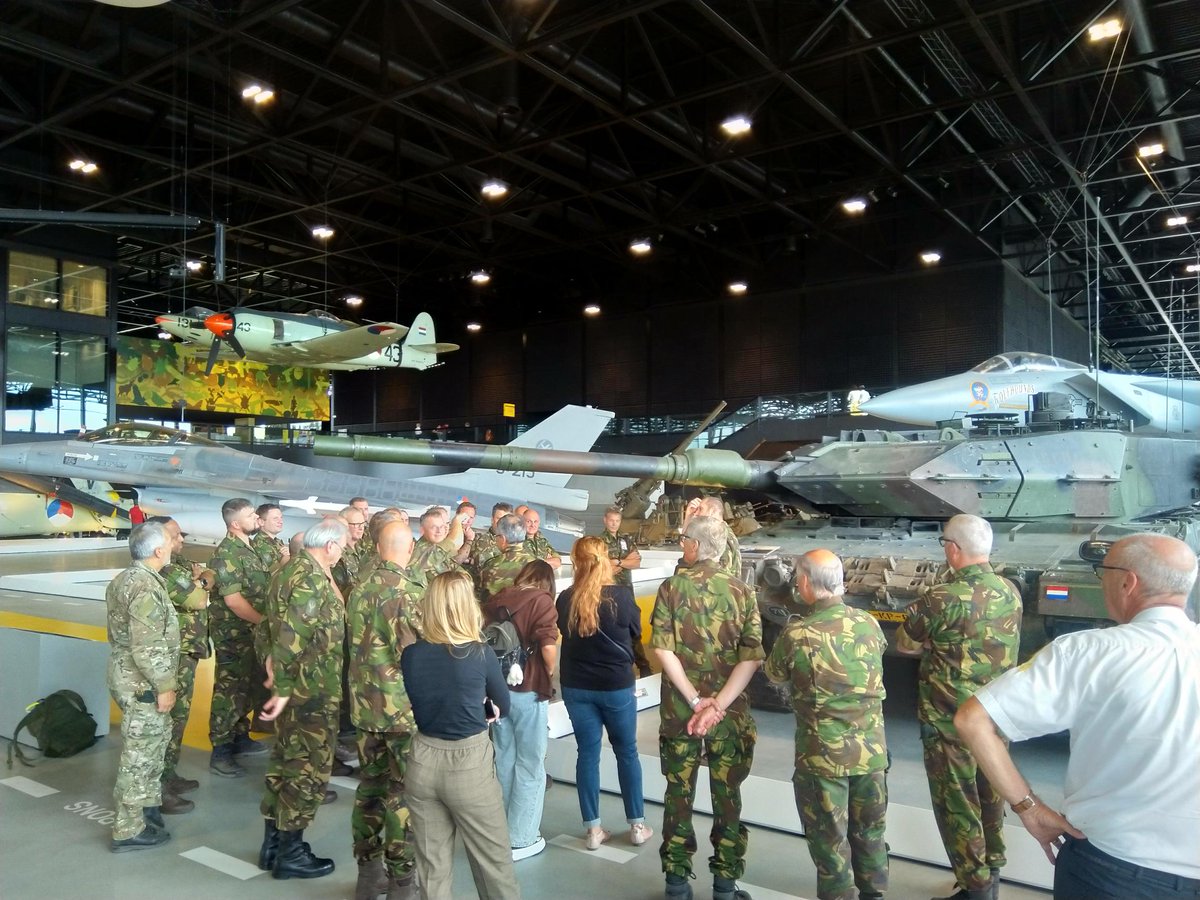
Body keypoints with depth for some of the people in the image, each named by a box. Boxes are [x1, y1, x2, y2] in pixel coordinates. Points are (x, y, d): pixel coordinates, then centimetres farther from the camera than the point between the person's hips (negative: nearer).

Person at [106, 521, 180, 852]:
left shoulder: (125, 579, 9)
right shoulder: (146, 587, -23)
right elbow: (148, 647, -26)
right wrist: (164, 686, -19)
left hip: (127, 675, 10)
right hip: (142, 683, -10)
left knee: (154, 741, 23)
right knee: (140, 752, 0)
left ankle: (147, 803, 36)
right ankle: (129, 831, 10)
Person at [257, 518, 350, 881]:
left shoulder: (293, 567, 10)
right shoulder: (312, 577, -22)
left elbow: (276, 626, 16)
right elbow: (291, 638, -26)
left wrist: (273, 665, 17)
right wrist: (282, 690, -23)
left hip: (295, 687, 10)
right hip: (312, 690, -10)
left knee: (286, 761, 18)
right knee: (309, 769, 2)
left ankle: (273, 842, 29)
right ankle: (290, 853, 13)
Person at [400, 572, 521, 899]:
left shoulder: (410, 655, -6)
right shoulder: (480, 654, -14)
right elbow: (503, 707, 2)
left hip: (423, 760, 4)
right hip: (469, 764, -4)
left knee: (432, 864, 16)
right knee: (494, 860, 13)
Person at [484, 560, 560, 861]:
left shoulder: (497, 599, 5)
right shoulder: (542, 601, -11)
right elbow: (548, 648, -21)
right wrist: (551, 673, -2)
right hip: (529, 689, -6)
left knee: (504, 761, 20)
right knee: (530, 765, 9)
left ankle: (501, 832, 33)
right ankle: (521, 840, 16)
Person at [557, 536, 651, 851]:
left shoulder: (565, 599, -9)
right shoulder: (622, 595, -15)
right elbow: (636, 634, 1)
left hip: (576, 686, 2)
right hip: (616, 685, -2)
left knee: (587, 753, 11)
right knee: (627, 752, 14)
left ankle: (593, 829, 17)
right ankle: (637, 825, 22)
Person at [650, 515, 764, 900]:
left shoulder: (672, 587, -6)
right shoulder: (742, 592, -3)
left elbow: (662, 649, -13)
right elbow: (752, 656, -12)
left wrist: (695, 701, -13)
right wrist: (717, 705, -15)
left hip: (679, 709, 0)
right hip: (730, 712, 1)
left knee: (679, 793, 12)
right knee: (727, 796, 12)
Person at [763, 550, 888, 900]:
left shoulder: (798, 634, -19)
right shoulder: (869, 623, -5)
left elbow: (774, 674, -1)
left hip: (824, 753, -5)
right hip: (872, 748, 5)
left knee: (829, 837, 12)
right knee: (870, 831, 22)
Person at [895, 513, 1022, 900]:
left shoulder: (943, 599, -23)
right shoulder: (1010, 591, -2)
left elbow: (903, 644, -11)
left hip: (951, 721, -7)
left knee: (957, 804, 8)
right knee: (990, 794, 22)